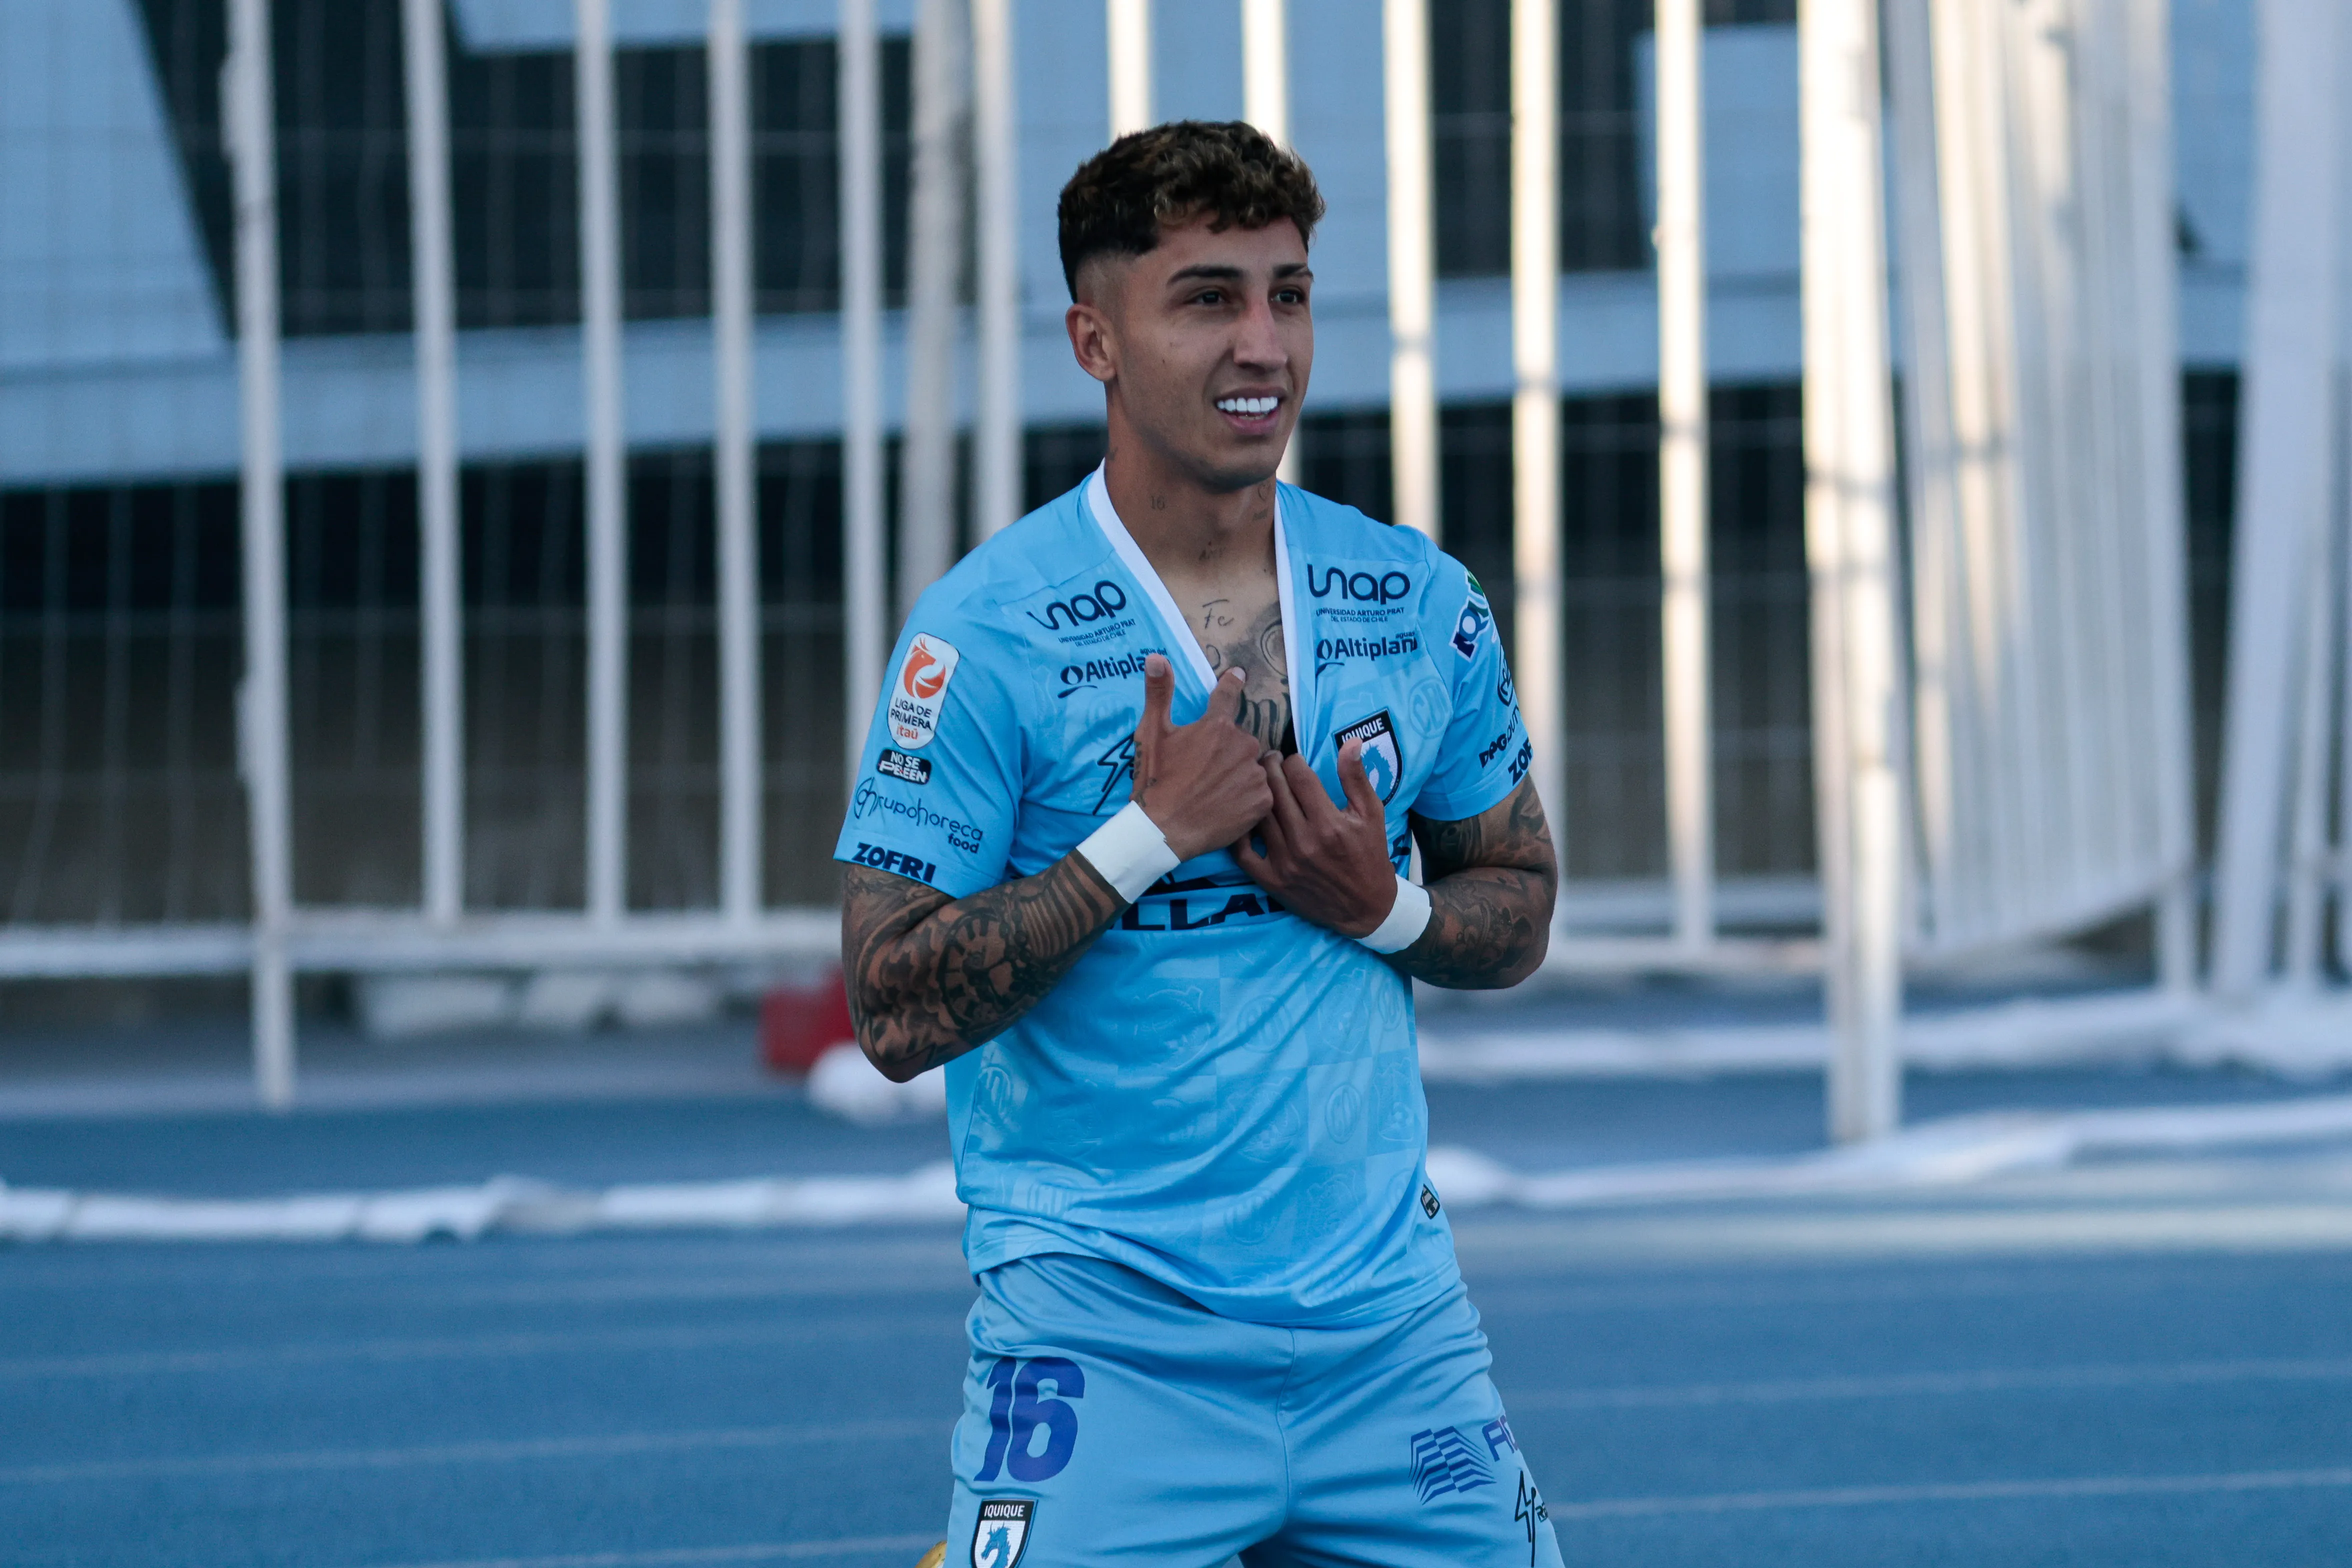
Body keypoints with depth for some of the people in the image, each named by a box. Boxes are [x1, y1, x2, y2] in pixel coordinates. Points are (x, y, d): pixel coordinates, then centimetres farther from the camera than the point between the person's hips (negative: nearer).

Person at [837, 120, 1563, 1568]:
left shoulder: (1423, 605, 6)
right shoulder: (986, 633, -9)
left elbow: (1520, 909, 16)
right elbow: (896, 1013, -11)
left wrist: (1384, 908, -5)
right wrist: (1150, 835, -18)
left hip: (1394, 1323, 4)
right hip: (1105, 1334, -4)